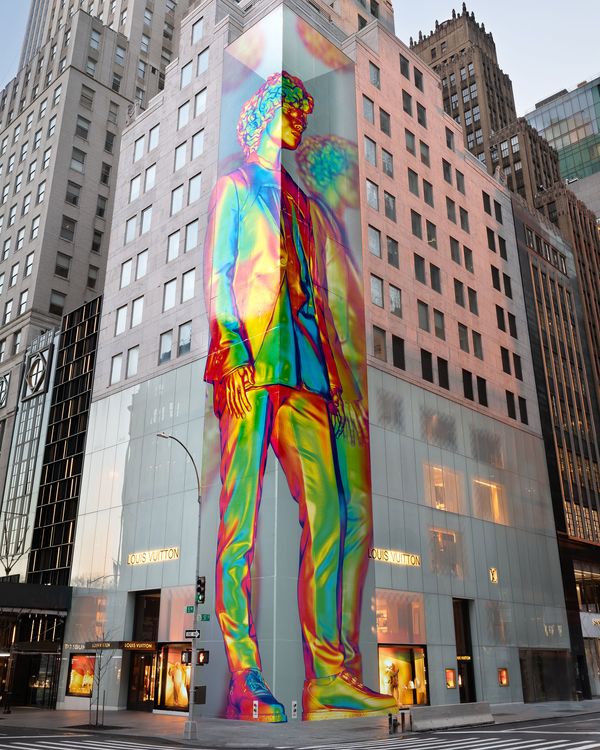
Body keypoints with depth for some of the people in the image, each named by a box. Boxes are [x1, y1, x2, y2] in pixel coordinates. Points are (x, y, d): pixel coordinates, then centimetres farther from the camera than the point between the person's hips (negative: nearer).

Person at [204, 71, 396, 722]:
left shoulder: (298, 200, 31)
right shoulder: (235, 186, 15)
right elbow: (216, 276, 2)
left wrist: (333, 372, 16)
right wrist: (235, 351, -13)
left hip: (304, 368, 6)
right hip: (251, 363, -6)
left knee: (327, 514, -4)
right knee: (240, 520, -9)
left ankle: (326, 678, 0)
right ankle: (243, 680, -4)